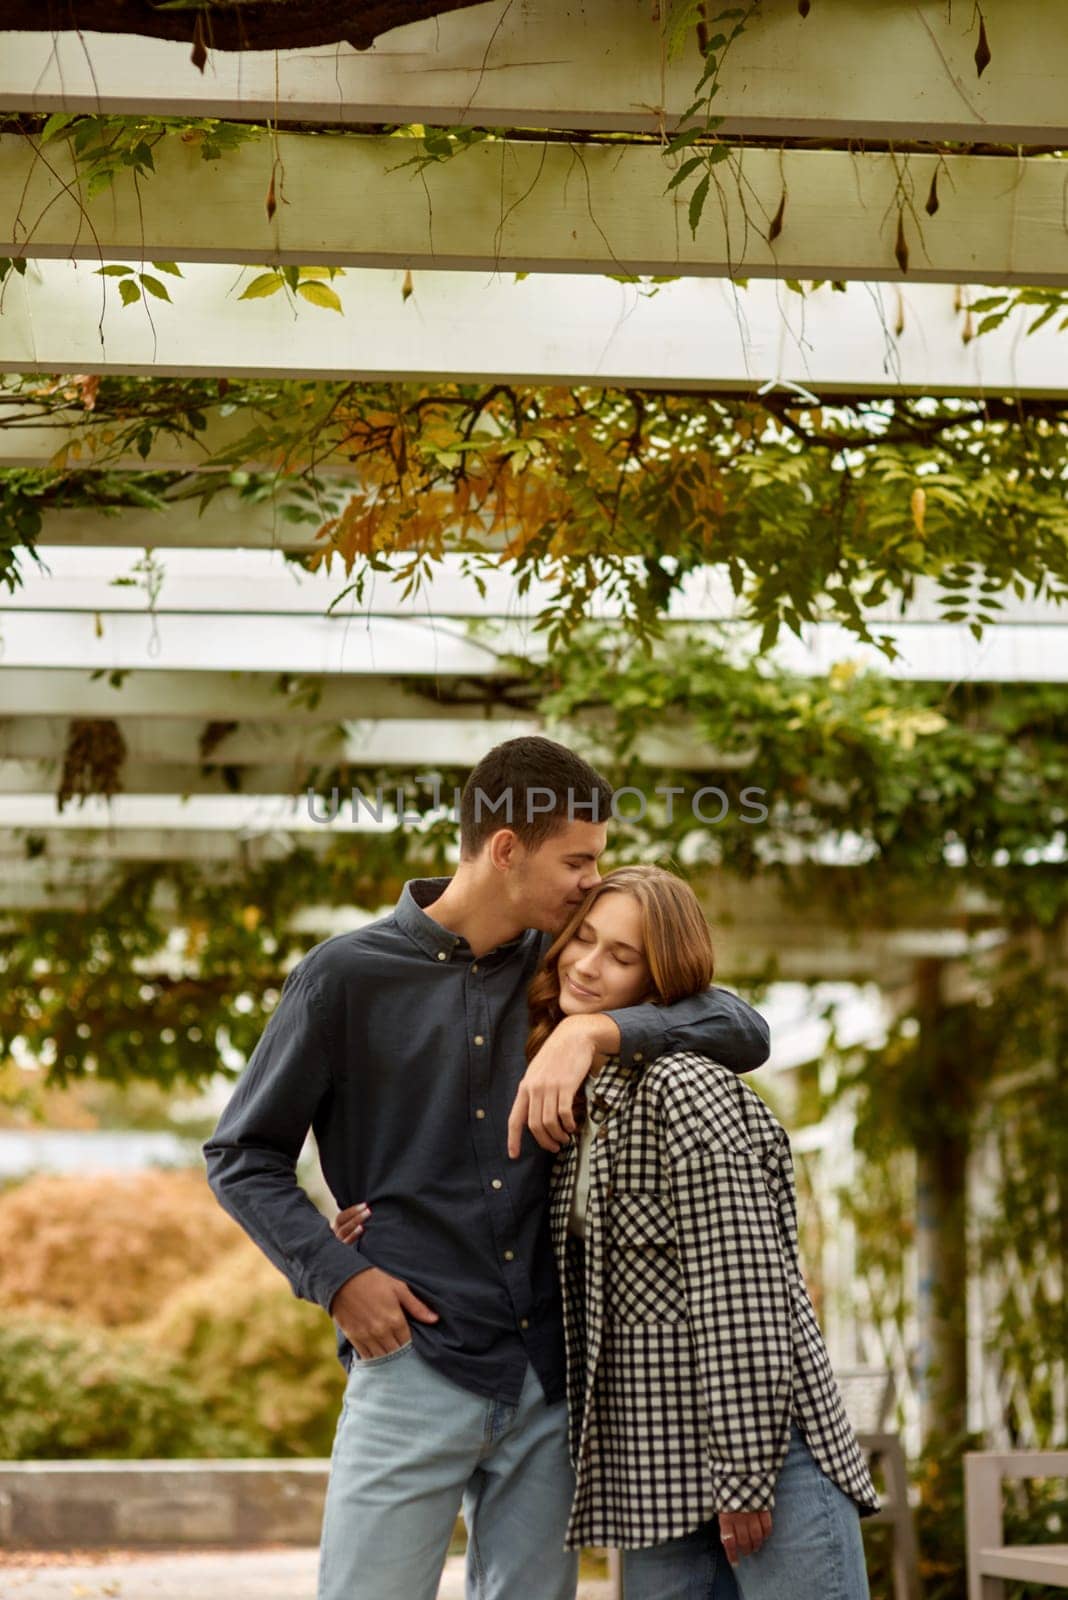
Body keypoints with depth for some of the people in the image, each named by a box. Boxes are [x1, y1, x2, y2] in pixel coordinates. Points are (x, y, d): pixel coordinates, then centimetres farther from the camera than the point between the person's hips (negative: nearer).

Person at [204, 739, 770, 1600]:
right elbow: (243, 1156, 5)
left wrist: (596, 1030, -14)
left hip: (548, 1374, 4)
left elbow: (743, 1033, 1)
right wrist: (338, 1277, -8)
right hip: (416, 1361, -4)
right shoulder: (348, 976, -2)